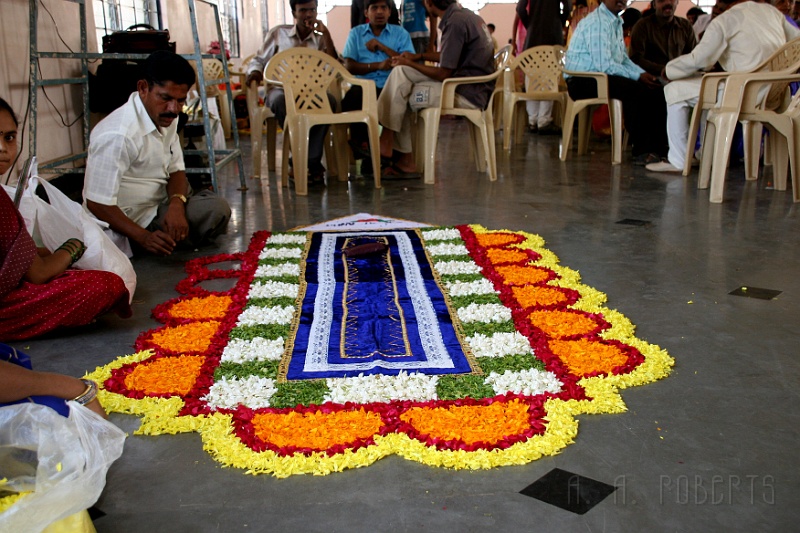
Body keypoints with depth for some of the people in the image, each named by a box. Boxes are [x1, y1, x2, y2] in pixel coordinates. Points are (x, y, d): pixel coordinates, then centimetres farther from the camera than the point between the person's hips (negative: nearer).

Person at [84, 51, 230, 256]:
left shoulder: (166, 118, 0)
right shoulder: (117, 136, -30)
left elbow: (176, 170, 4)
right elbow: (98, 204, -28)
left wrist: (176, 205, -20)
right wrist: (144, 238, -38)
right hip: (129, 223, -10)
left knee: (217, 208, 1)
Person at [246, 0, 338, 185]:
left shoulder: (320, 39, 16)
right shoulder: (278, 33, 14)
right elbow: (258, 60, 16)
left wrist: (325, 33, -2)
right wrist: (254, 72, -8)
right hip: (281, 89, -1)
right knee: (281, 101, -40)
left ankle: (312, 161, -33)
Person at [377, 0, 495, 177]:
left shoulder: (455, 23, -18)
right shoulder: (466, 15, 11)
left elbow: (443, 74, -15)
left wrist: (410, 63, -2)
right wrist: (419, 56, 20)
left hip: (466, 95, -10)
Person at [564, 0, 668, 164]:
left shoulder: (616, 22, 16)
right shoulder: (597, 22, -15)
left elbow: (623, 58, 19)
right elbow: (604, 65, -22)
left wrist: (644, 74, 2)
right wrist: (638, 76, -16)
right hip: (582, 81, -10)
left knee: (655, 89, -3)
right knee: (634, 91, -28)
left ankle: (657, 147, -4)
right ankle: (641, 152, -20)